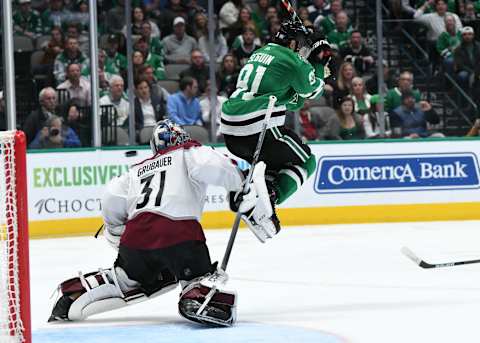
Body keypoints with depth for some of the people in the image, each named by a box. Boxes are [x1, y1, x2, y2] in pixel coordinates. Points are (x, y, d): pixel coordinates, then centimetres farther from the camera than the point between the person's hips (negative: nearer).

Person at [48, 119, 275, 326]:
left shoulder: (139, 169, 32)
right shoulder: (189, 152, 18)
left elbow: (112, 200, 18)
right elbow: (207, 166, -6)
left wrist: (117, 231, 32)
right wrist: (241, 180, -2)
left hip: (136, 233, 5)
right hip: (178, 230, -5)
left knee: (126, 277, 29)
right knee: (200, 274, 8)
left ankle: (72, 297, 23)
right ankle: (198, 298, -26)